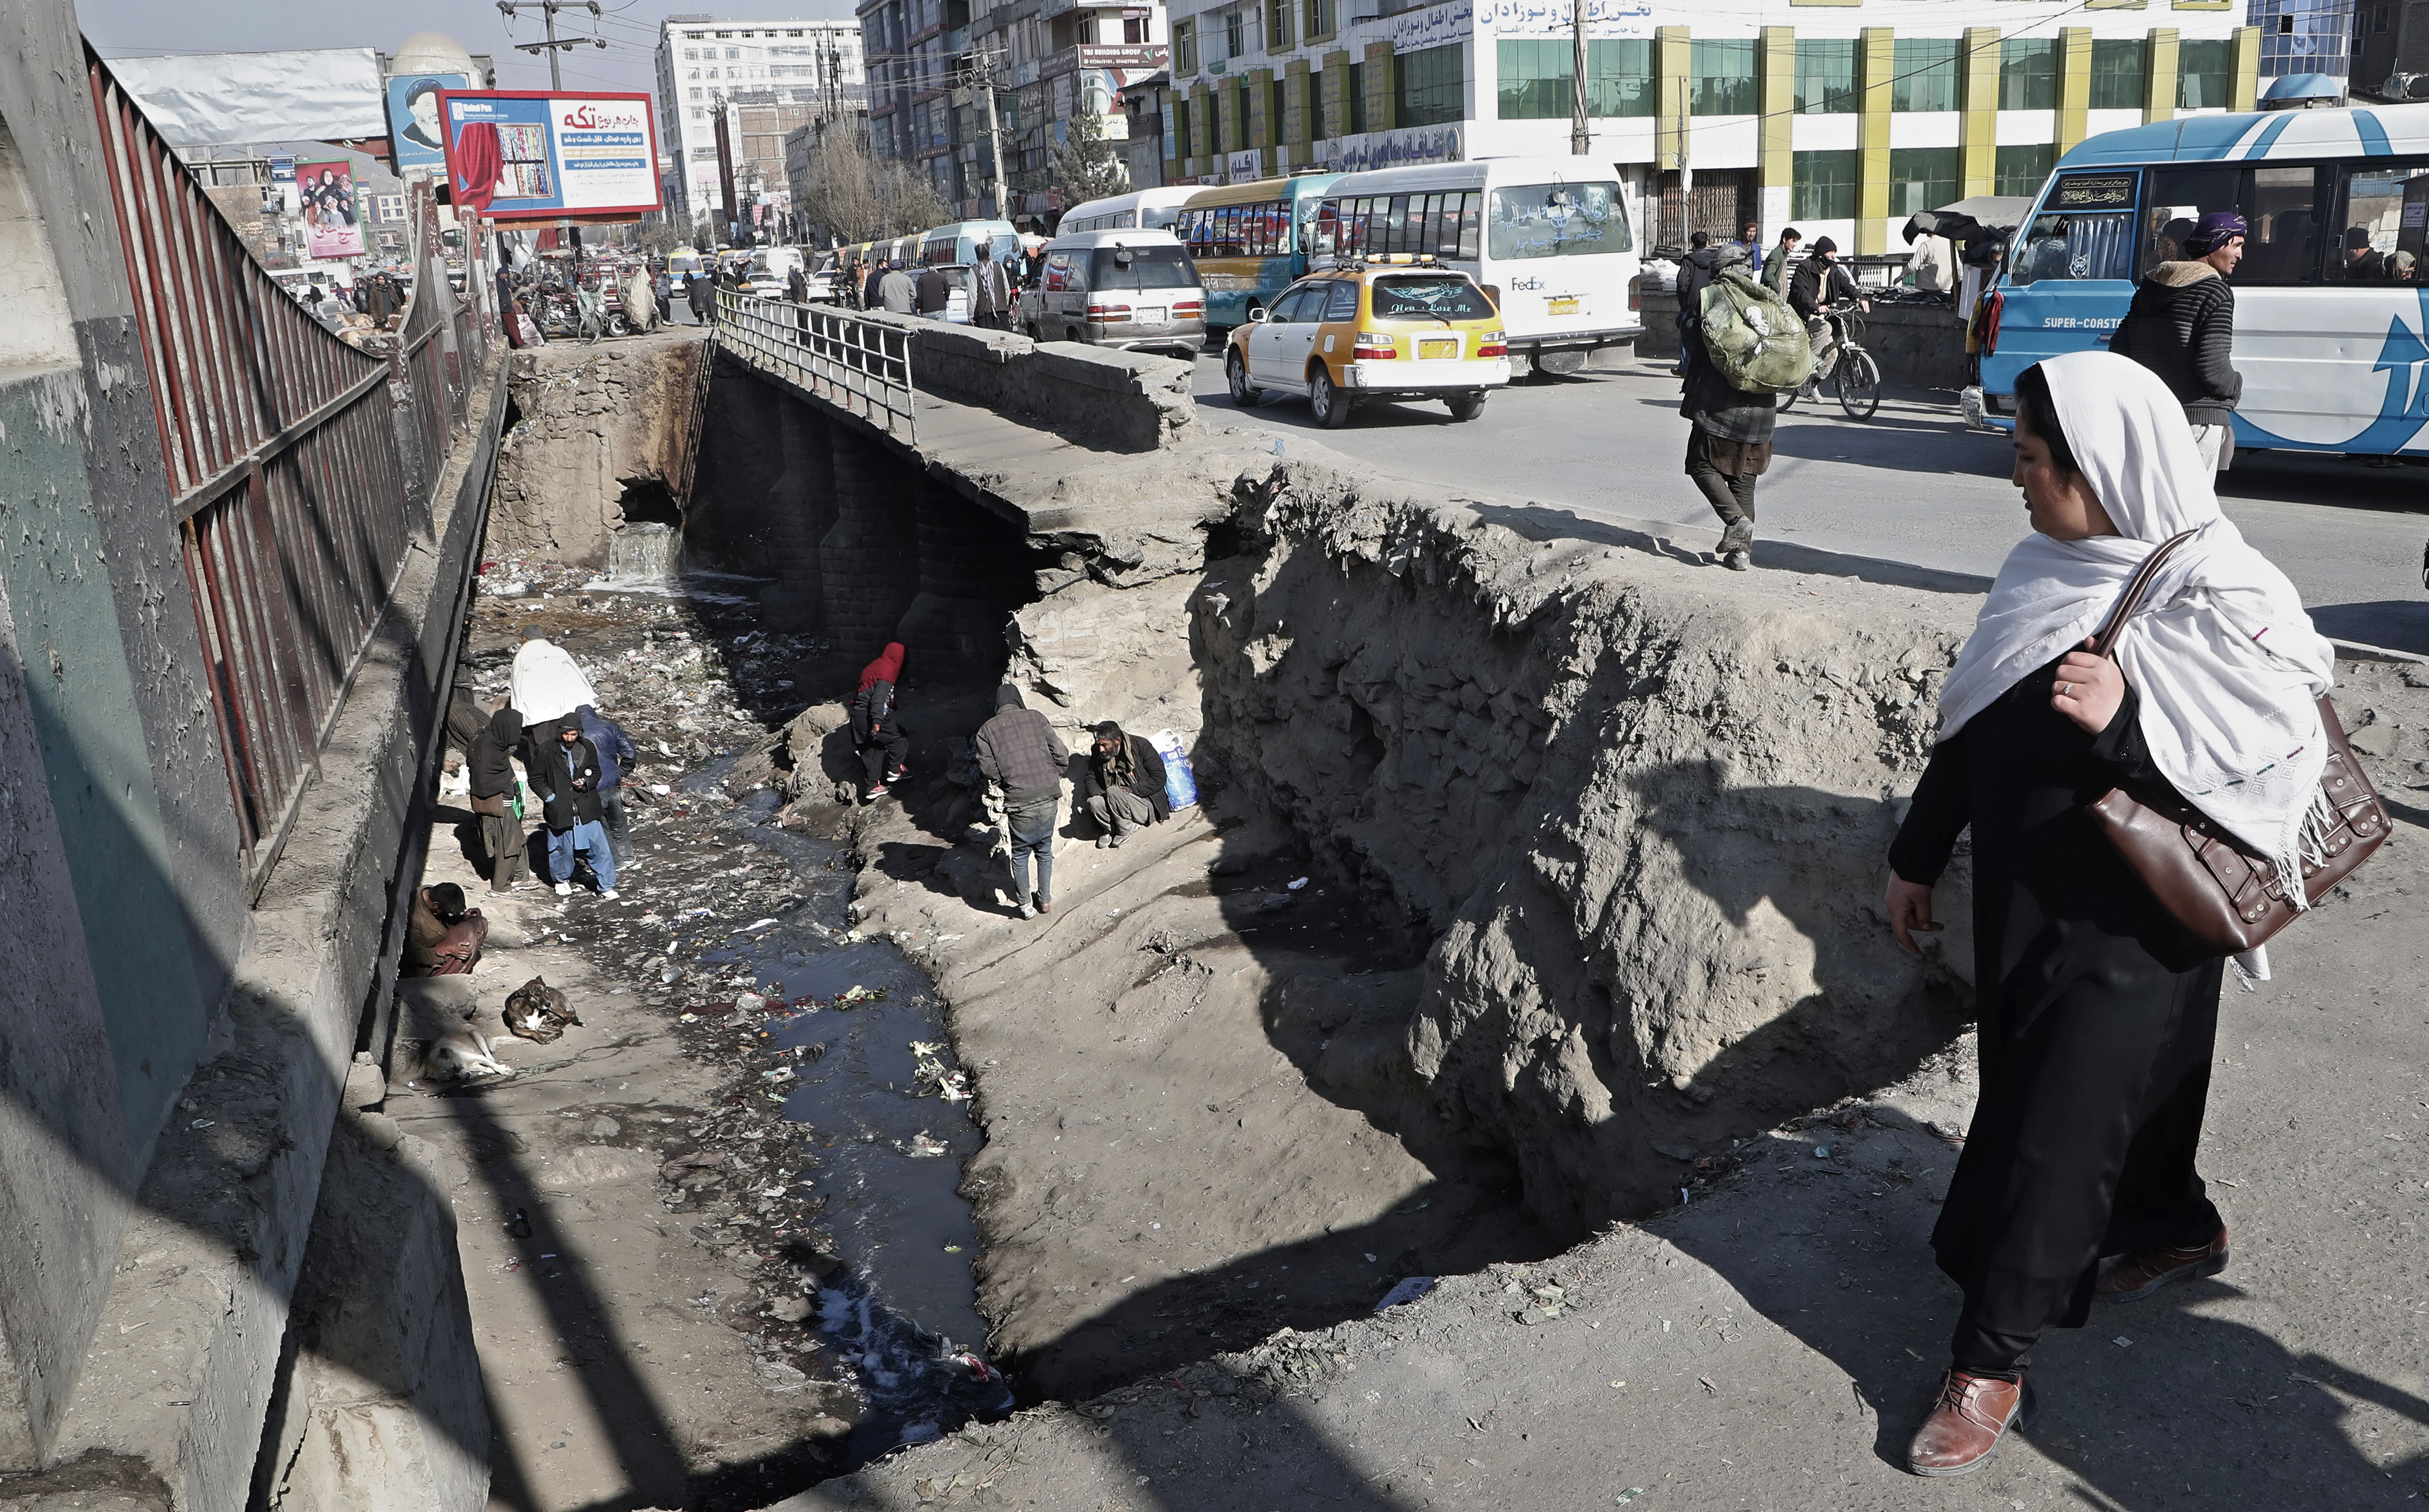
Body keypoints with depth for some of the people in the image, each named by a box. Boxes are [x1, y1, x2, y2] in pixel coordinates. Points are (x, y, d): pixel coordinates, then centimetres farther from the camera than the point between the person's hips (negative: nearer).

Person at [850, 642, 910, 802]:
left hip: (859, 716, 10)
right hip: (869, 715, -10)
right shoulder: (888, 670, -11)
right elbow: (879, 697, -22)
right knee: (900, 737, 2)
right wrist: (877, 720, -27)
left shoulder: (876, 666, 19)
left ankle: (874, 786, 15)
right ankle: (895, 770, 6)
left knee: (875, 749, 14)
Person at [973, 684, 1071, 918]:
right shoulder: (1036, 718, 6)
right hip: (1049, 797, 2)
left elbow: (988, 770, -6)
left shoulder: (987, 729, 3)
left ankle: (1026, 905, 22)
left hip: (1019, 802, -2)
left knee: (1020, 854, 17)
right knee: (1045, 850, 21)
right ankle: (1045, 900, 30)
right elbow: (1061, 755, 2)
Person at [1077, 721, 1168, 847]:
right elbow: (1089, 777, 16)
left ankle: (1125, 830, -9)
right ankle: (1110, 830, 0)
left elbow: (1159, 779, -11)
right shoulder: (1097, 752, 3)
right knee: (1094, 802, -28)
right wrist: (1098, 792, -8)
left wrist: (1132, 789, -21)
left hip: (1147, 806, -4)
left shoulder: (1140, 745, -11)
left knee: (1113, 792, -32)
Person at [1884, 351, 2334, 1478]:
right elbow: (1970, 727, 9)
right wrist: (1919, 854, 14)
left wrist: (2126, 724, -33)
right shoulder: (2047, 569, 2)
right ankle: (2174, 1229, 49)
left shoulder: (2221, 601, -19)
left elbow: (2275, 771, -20)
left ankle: (1991, 1362, 11)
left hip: (2128, 926, -7)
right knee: (2075, 1082, 22)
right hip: (2023, 894, 7)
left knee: (2056, 1125, -1)